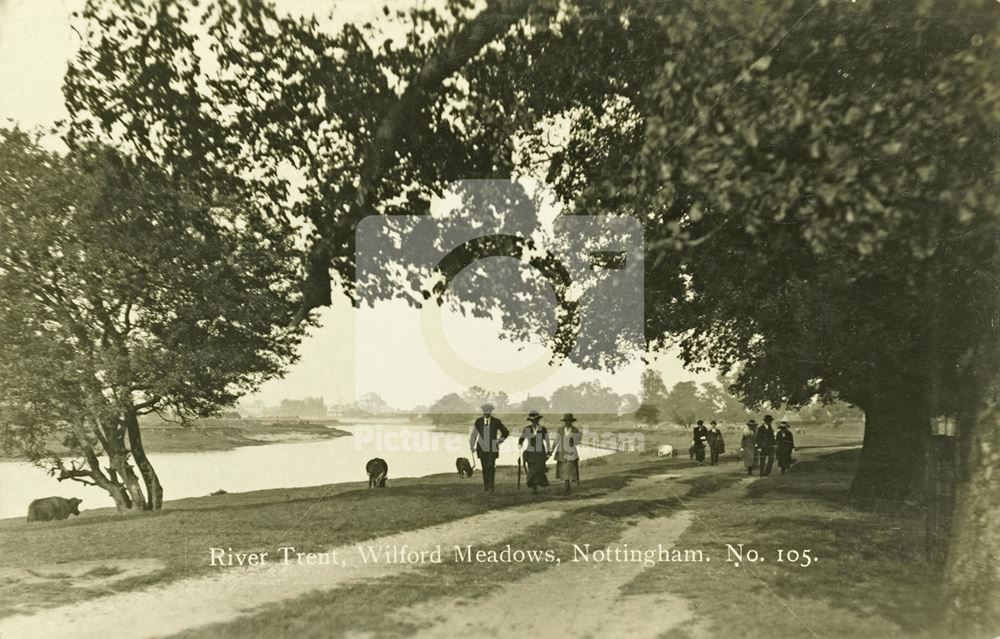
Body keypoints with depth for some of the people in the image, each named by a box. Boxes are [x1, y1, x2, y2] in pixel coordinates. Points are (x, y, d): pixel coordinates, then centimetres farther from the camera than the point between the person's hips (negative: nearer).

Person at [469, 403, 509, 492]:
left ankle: (491, 486, -2)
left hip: (492, 448, -1)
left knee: (491, 467, -10)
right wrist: (472, 446, 4)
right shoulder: (478, 421, 0)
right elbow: (474, 434, 7)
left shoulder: (496, 421, -3)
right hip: (482, 448, 2)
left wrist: (499, 442, 2)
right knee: (485, 467, 5)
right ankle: (485, 485, 19)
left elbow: (506, 432, 7)